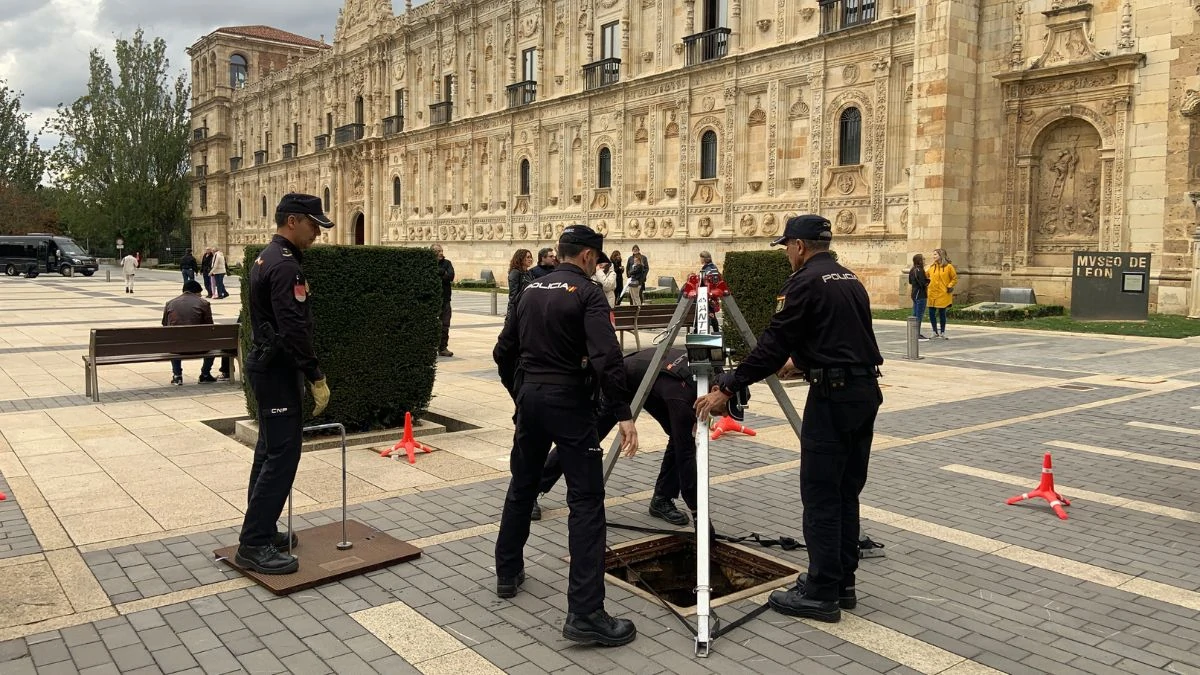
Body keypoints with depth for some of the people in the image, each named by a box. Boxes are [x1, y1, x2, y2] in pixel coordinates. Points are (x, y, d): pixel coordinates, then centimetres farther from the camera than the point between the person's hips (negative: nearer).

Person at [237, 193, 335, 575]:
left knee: (270, 452, 16)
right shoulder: (285, 265, -19)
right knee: (282, 455, -8)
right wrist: (317, 378, -21)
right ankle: (253, 545, -4)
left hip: (266, 364, 11)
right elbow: (294, 330, -27)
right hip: (278, 370, -11)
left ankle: (261, 531, 25)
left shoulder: (266, 258, 15)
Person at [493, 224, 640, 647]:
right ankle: (585, 613, -10)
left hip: (529, 396, 7)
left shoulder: (531, 290, 12)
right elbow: (606, 357, -22)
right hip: (568, 401, -7)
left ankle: (508, 574, 36)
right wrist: (622, 413, -21)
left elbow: (503, 351, 16)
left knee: (522, 486, 23)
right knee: (586, 500, -6)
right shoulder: (587, 293, -8)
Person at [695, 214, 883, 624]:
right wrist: (798, 361, 40)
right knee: (847, 492, 15)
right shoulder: (851, 280, 17)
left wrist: (726, 389, -10)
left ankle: (821, 594, 2)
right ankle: (842, 582, 22)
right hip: (867, 390, 9)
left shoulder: (805, 282, -9)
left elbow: (773, 344, -13)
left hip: (833, 395, -9)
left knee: (820, 497, -3)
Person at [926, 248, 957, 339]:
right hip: (932, 294, 3)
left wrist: (950, 286, -8)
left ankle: (942, 333, 15)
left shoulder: (949, 266, -2)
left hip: (943, 294, -3)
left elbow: (955, 278, 2)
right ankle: (935, 332, 15)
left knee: (942, 313, 4)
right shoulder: (932, 267, 7)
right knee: (931, 313, 1)